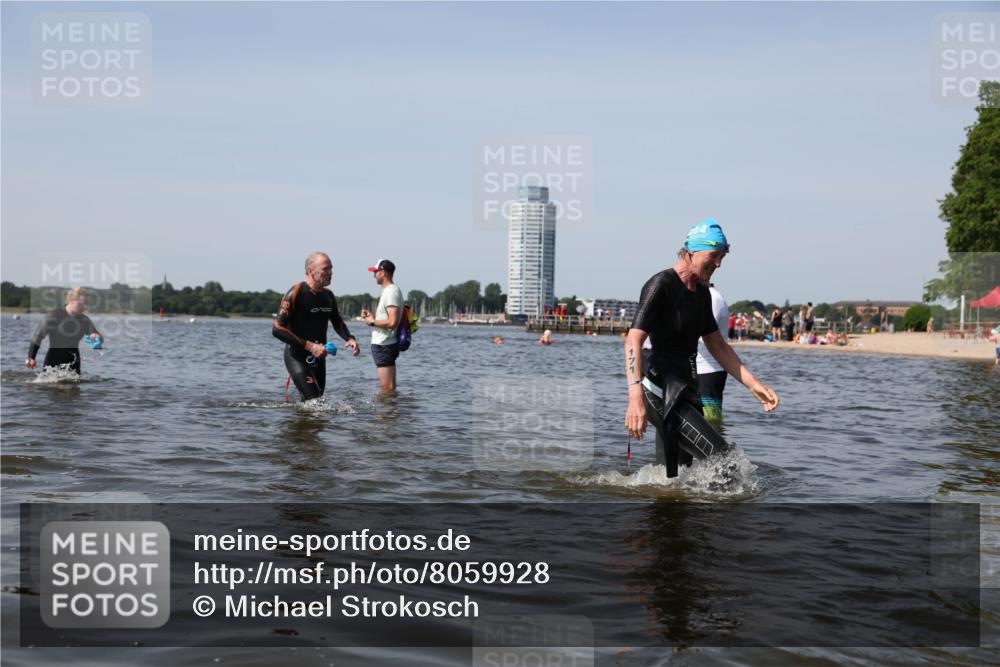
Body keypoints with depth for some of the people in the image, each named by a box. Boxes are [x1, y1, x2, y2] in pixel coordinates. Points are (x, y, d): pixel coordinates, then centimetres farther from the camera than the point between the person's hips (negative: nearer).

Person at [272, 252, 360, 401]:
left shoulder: (328, 296, 6)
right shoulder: (295, 293, -15)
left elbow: (337, 322, 23)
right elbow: (277, 329, -19)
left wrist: (349, 338, 1)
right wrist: (309, 346, -24)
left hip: (318, 357, 7)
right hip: (296, 357, -7)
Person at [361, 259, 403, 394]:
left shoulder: (391, 292, -16)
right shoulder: (389, 290, 16)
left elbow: (392, 322, -26)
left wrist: (372, 321, -13)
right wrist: (372, 315, 11)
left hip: (384, 346, -11)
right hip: (383, 344, 11)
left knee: (387, 388, -8)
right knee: (390, 387, 15)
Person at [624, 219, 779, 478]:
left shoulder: (702, 294, 16)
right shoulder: (661, 285, -12)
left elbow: (718, 346, 23)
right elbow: (633, 341, -22)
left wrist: (753, 384, 13)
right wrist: (635, 396, -36)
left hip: (685, 393, 9)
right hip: (661, 394, -9)